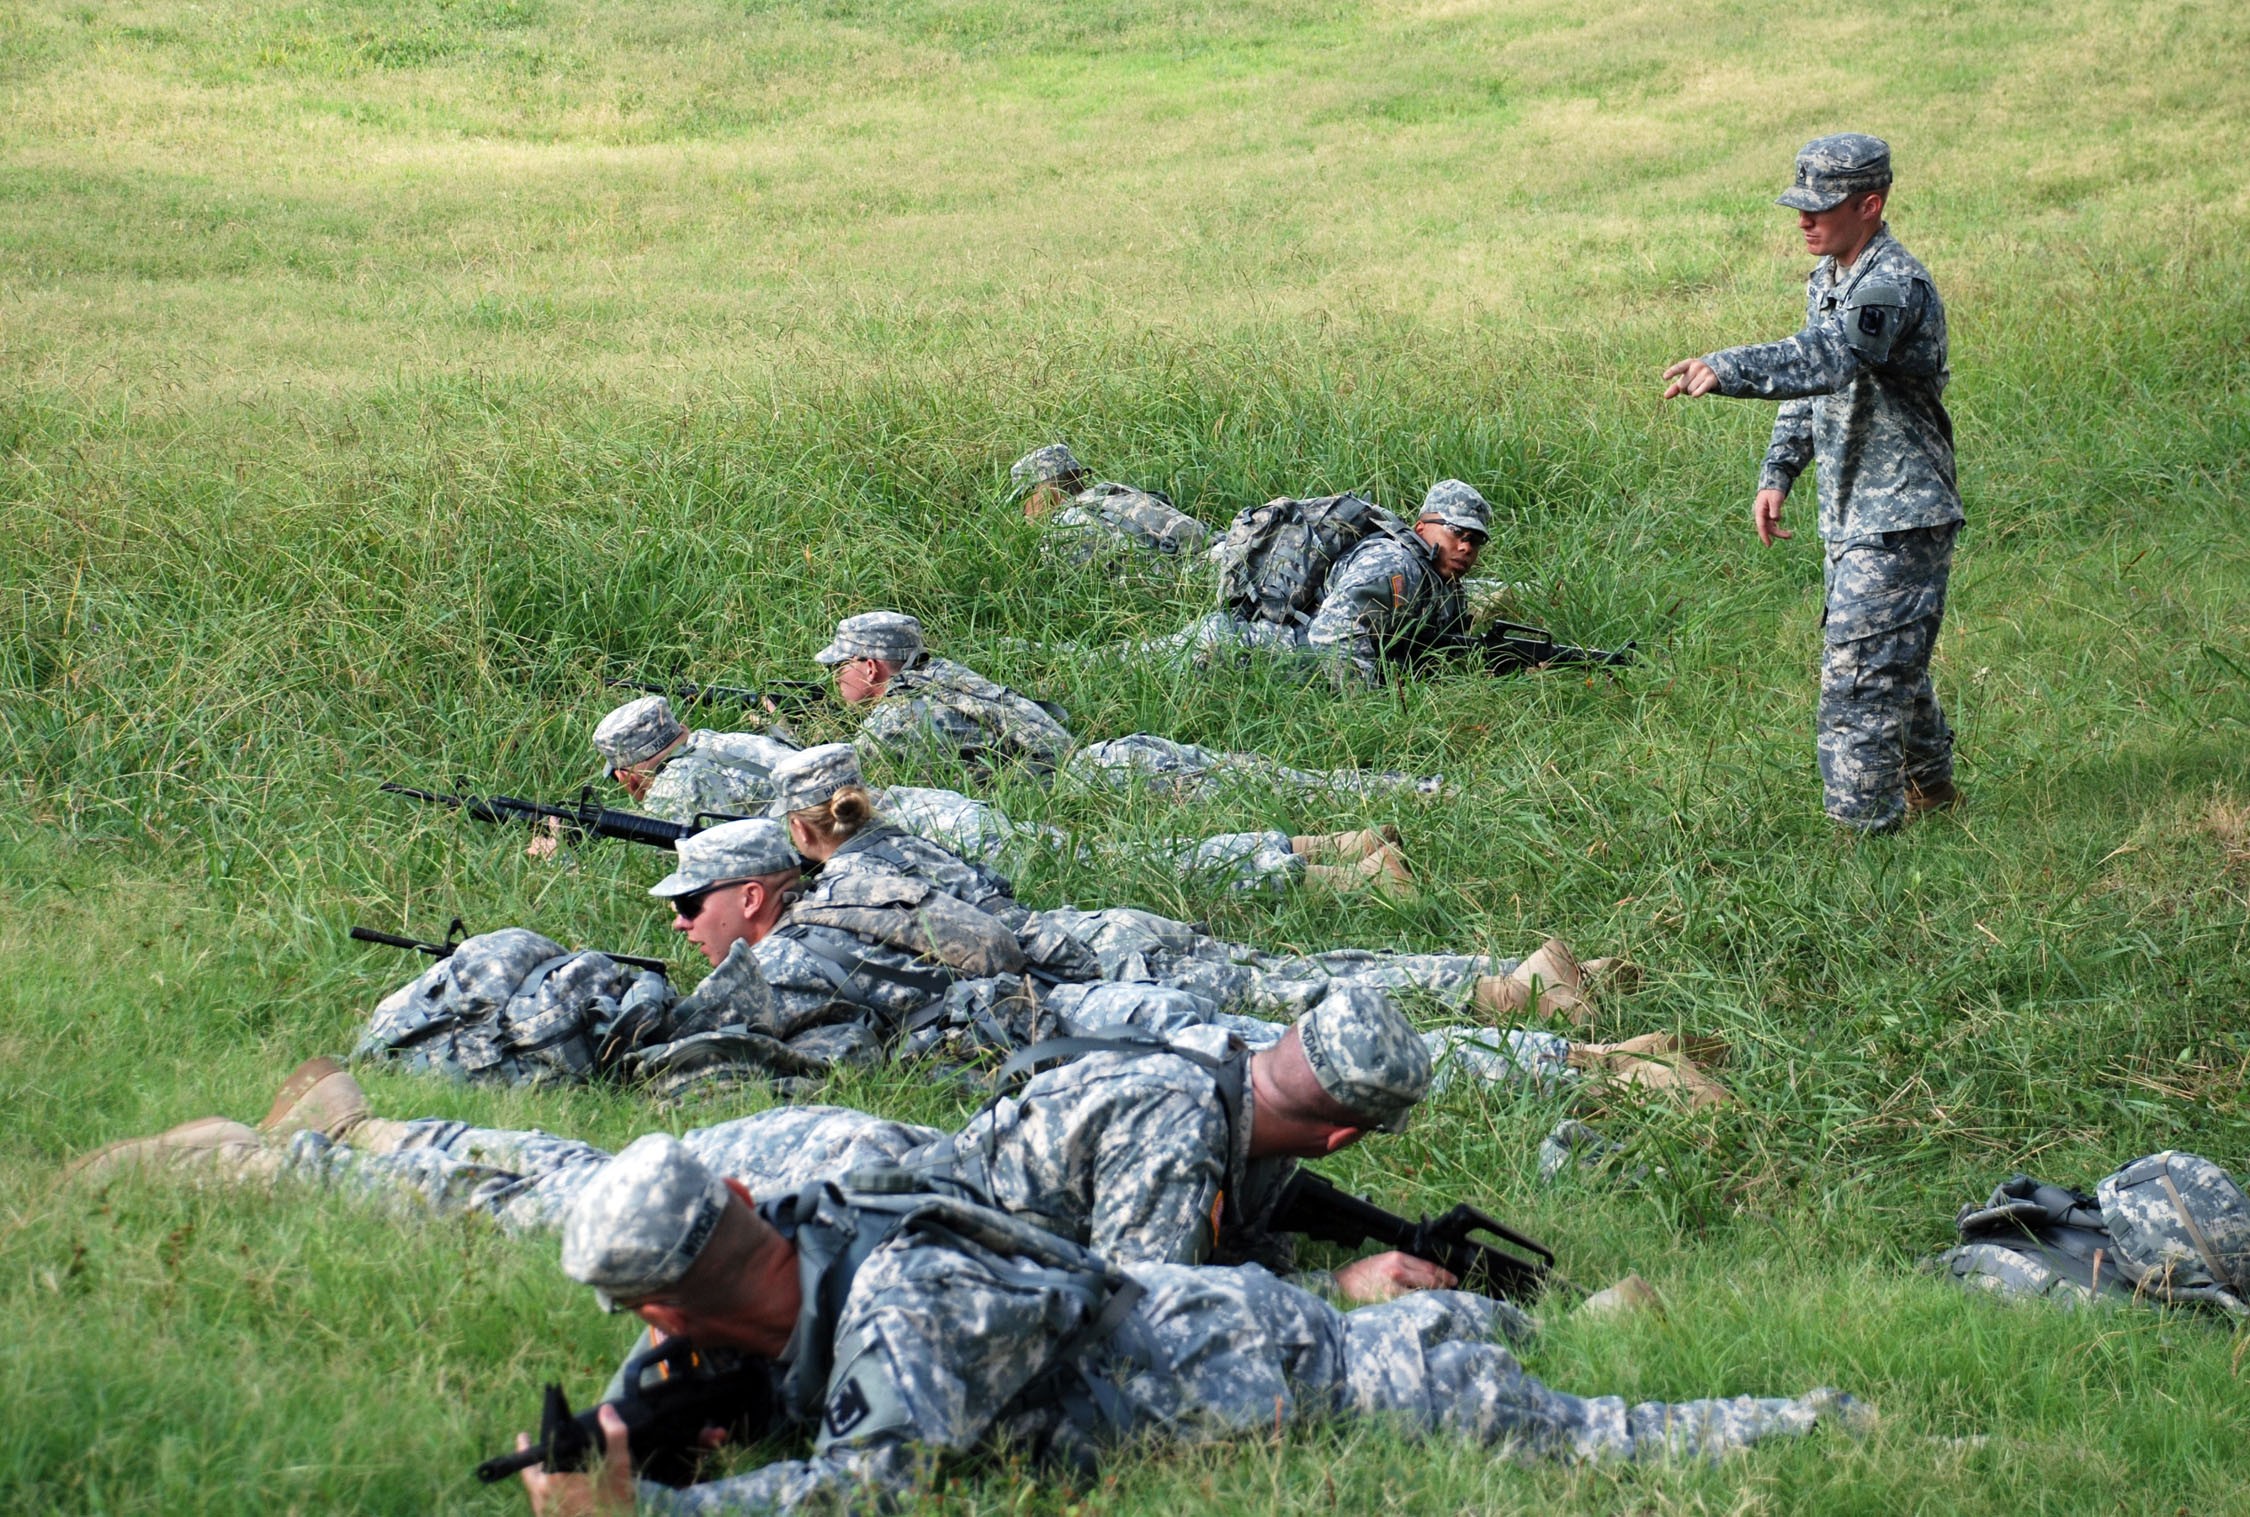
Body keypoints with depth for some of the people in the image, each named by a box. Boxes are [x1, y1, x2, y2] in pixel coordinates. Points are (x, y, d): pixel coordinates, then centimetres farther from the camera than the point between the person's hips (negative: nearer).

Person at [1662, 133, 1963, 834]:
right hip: (1850, 514, 10)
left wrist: (1727, 368, -50)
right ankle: (1930, 787, 37)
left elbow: (1829, 358, -39)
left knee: (1859, 671, -12)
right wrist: (1778, 473, 11)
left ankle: (1862, 824, -8)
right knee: (1892, 661, 21)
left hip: (1898, 518, -10)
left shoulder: (1894, 285, -21)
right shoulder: (1828, 278, 10)